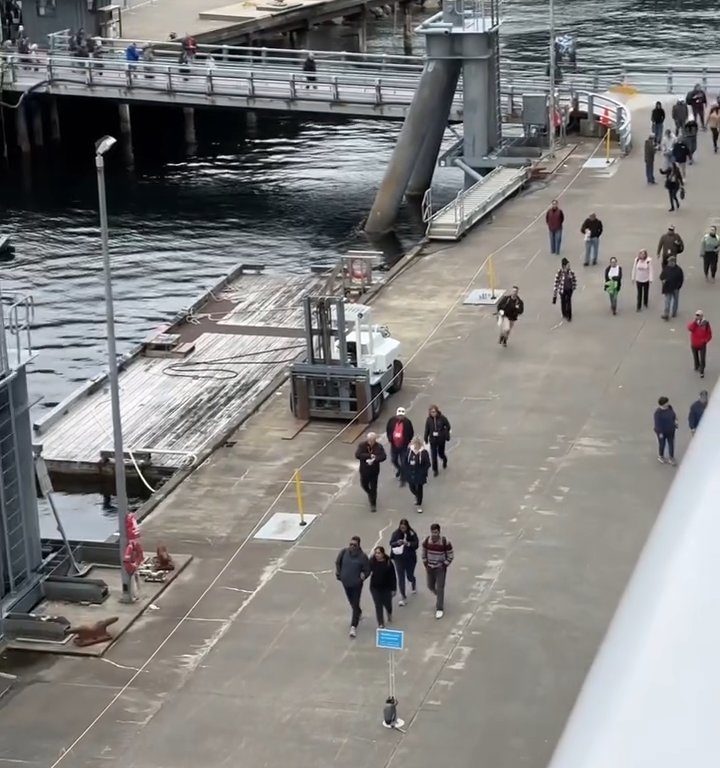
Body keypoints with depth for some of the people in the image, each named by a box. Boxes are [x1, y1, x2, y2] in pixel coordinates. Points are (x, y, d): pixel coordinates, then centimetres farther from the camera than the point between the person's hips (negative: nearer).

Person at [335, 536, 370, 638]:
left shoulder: (362, 556, -19)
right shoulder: (344, 552, -13)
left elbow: (367, 570, -9)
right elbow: (338, 562, 5)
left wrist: (364, 576, -25)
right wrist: (338, 573, 1)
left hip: (356, 584, -4)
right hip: (345, 582, 4)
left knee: (355, 605, -4)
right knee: (352, 602, 24)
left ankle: (353, 627, -1)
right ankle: (359, 613, 53)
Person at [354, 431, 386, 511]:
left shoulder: (379, 447, -12)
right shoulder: (362, 445, -12)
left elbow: (383, 456, -22)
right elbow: (357, 455, -25)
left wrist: (374, 460, -38)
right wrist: (369, 456, -30)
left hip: (374, 471, -2)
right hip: (364, 470, 2)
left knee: (373, 488, 3)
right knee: (364, 485, 19)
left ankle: (373, 504, 16)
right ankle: (370, 494, 51)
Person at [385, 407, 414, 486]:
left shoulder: (407, 422, -16)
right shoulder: (392, 420, -9)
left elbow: (411, 433, -4)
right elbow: (388, 430, 7)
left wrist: (407, 442, -7)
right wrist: (390, 439, -1)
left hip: (403, 446, -3)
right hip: (394, 445, 3)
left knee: (403, 463, 1)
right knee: (393, 460, 20)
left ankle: (402, 479, 15)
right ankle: (398, 469, 53)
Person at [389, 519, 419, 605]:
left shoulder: (412, 534, -9)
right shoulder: (396, 534, -4)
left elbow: (416, 544, -12)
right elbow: (391, 543, -5)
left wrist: (408, 543, -30)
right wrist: (397, 543, -25)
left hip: (410, 558, -1)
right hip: (399, 558, 1)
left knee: (410, 576, 13)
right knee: (401, 578, -2)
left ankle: (413, 584, 51)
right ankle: (403, 597, 5)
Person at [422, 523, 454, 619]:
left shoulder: (445, 542, -18)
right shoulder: (426, 541, -7)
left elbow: (450, 555, -8)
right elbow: (424, 554, 8)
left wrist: (444, 566, -11)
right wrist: (426, 565, 2)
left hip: (441, 568, -4)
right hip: (430, 568, 4)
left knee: (440, 588, -6)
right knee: (430, 586, 15)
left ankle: (439, 609, 2)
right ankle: (439, 596, 47)